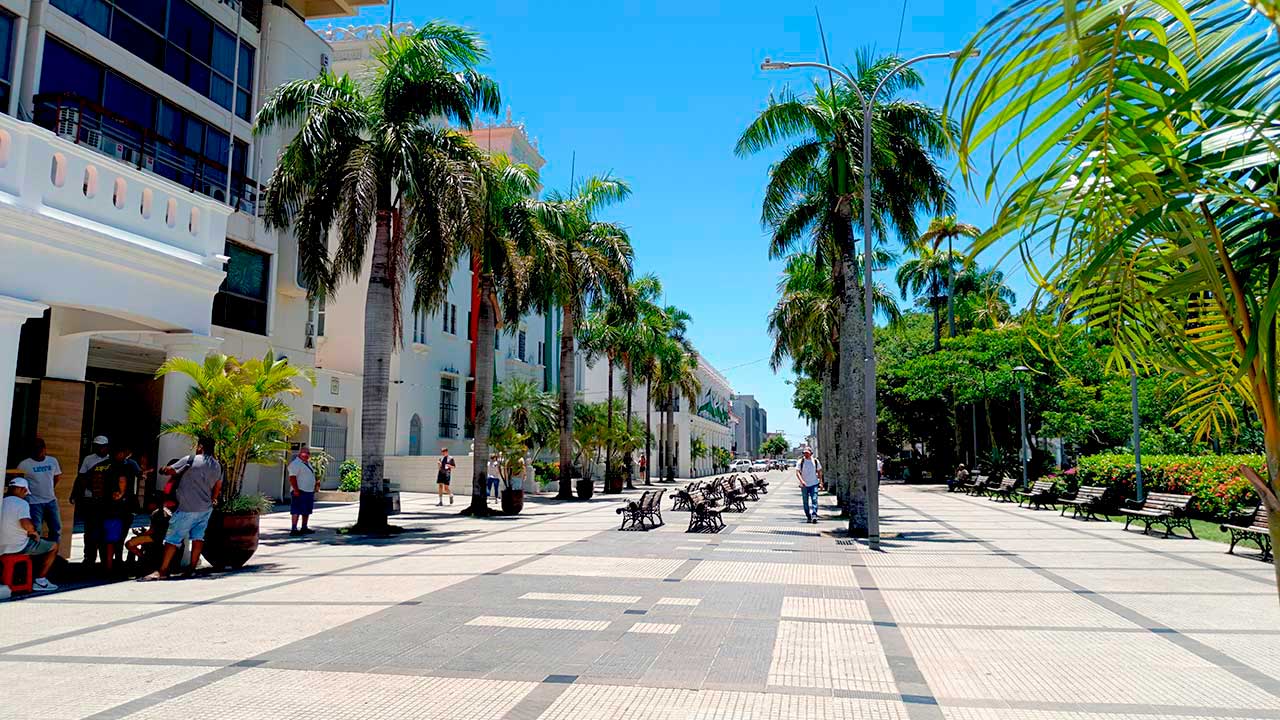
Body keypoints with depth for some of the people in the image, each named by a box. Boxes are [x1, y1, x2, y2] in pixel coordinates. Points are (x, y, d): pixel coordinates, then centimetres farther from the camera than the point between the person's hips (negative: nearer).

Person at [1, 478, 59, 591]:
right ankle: (39, 581, 4)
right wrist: (33, 531, -8)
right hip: (19, 547, -8)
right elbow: (26, 524, -29)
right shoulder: (22, 503, -15)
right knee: (54, 546, 8)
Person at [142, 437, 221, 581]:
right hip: (206, 508, 6)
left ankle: (162, 571, 0)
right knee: (198, 536, 10)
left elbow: (168, 470, -10)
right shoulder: (217, 466, 8)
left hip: (188, 508, -6)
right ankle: (192, 568, 11)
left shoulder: (191, 460, -11)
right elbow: (218, 487, 17)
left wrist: (162, 469, 13)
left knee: (173, 538, -1)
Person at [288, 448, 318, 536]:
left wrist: (316, 484, 16)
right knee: (296, 511, -10)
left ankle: (304, 528, 24)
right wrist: (296, 490, -25)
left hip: (310, 491, 10)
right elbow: (292, 477, -19)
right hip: (300, 492, -10)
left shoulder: (307, 463, 19)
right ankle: (294, 529, -11)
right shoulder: (295, 463, -11)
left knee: (307, 511, 15)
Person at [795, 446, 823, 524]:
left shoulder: (815, 461, 3)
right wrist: (801, 481, -22)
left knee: (814, 500, -14)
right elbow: (797, 472, -8)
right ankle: (808, 517, 16)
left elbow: (819, 471, 13)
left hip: (814, 484, 0)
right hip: (804, 485, 0)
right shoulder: (800, 461, -2)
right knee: (806, 502, 6)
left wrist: (820, 481, 8)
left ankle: (814, 515, -17)